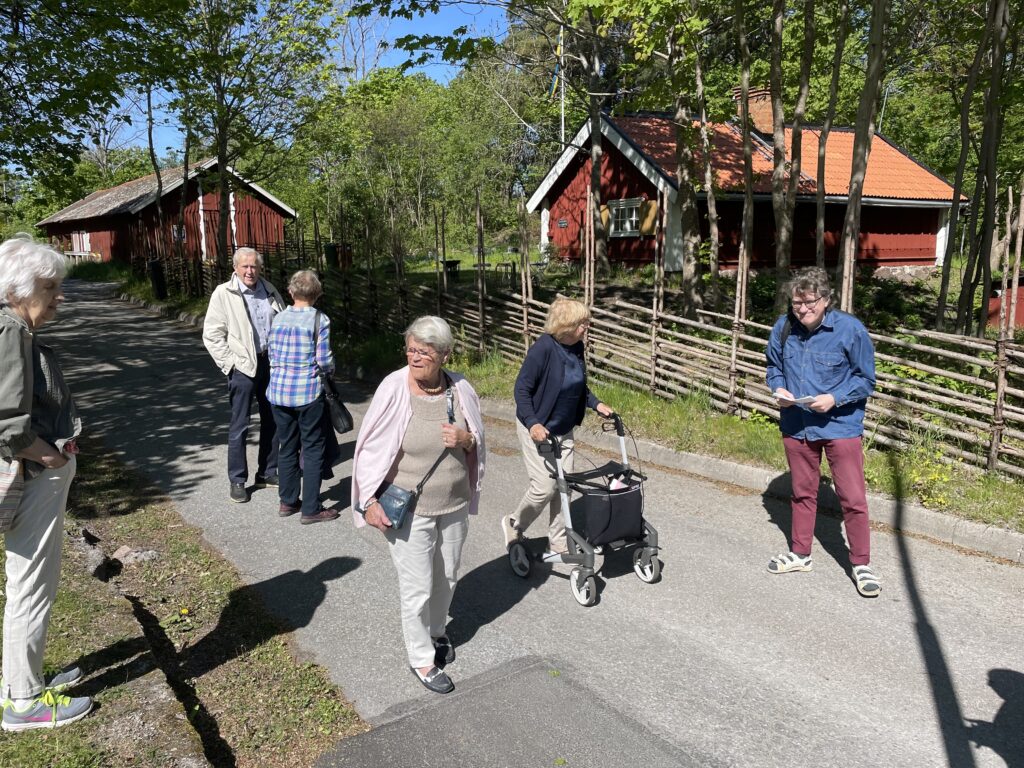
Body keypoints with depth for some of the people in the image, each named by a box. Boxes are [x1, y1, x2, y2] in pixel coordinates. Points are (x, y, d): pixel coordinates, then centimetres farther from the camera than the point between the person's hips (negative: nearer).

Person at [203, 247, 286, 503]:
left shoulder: (269, 291, 7)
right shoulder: (223, 293, -6)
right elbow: (212, 335, -7)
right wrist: (230, 363, -12)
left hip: (271, 363, 5)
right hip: (243, 367, -5)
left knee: (272, 421, 12)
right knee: (239, 426, 0)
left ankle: (267, 473, 26)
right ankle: (237, 481, 11)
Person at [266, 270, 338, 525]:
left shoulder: (278, 319, 5)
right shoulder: (319, 319, -9)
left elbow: (271, 355, 10)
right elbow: (324, 360, -10)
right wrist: (330, 370, 11)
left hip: (279, 390, 5)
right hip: (308, 391, -5)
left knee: (287, 447, 16)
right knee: (312, 450, 5)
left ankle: (288, 501, 27)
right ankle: (311, 509, 9)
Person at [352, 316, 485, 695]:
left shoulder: (461, 389, -6)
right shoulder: (393, 389, -17)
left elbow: (478, 445, 8)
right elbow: (371, 448, -9)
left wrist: (467, 440, -16)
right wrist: (370, 502, -12)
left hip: (454, 507, 4)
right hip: (408, 511, -4)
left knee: (446, 578, 22)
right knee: (418, 589, 5)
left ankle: (436, 632, 49)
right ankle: (421, 658, 27)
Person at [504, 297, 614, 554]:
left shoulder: (577, 347, -1)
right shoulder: (543, 348, -23)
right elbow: (522, 389, -21)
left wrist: (596, 404, 1)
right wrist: (533, 423, -32)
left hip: (564, 429, 7)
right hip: (537, 429, -7)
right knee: (544, 487, -7)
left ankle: (558, 542, 23)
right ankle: (514, 525, 20)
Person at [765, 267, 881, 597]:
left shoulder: (850, 329, -14)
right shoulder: (783, 327, -4)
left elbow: (865, 380, -7)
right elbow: (774, 367, 11)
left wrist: (834, 399, -21)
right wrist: (778, 389, -9)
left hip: (840, 425, -4)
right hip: (795, 425, 4)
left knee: (853, 498, 0)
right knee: (802, 493, 18)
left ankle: (861, 565, 16)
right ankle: (800, 554, 34)